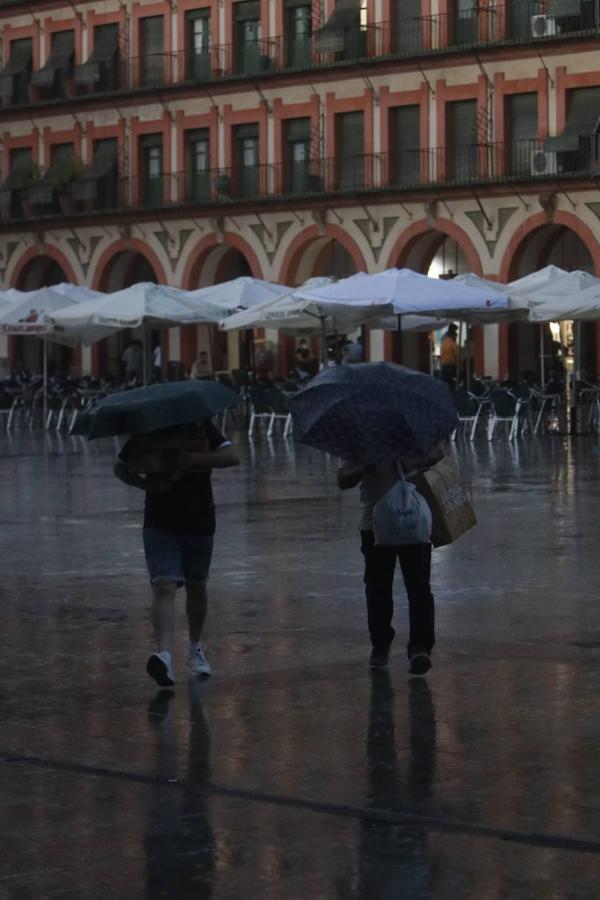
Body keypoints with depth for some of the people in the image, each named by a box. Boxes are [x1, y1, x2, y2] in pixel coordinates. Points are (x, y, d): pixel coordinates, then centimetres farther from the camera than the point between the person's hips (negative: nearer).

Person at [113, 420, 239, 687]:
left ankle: (195, 649, 36)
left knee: (196, 587, 15)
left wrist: (191, 459, -27)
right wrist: (145, 484, -11)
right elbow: (120, 468, 9)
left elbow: (231, 456, -15)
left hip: (199, 523, 1)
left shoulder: (201, 426, -3)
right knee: (164, 587, -18)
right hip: (160, 525, -1)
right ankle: (164, 655, -33)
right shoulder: (145, 432, -2)